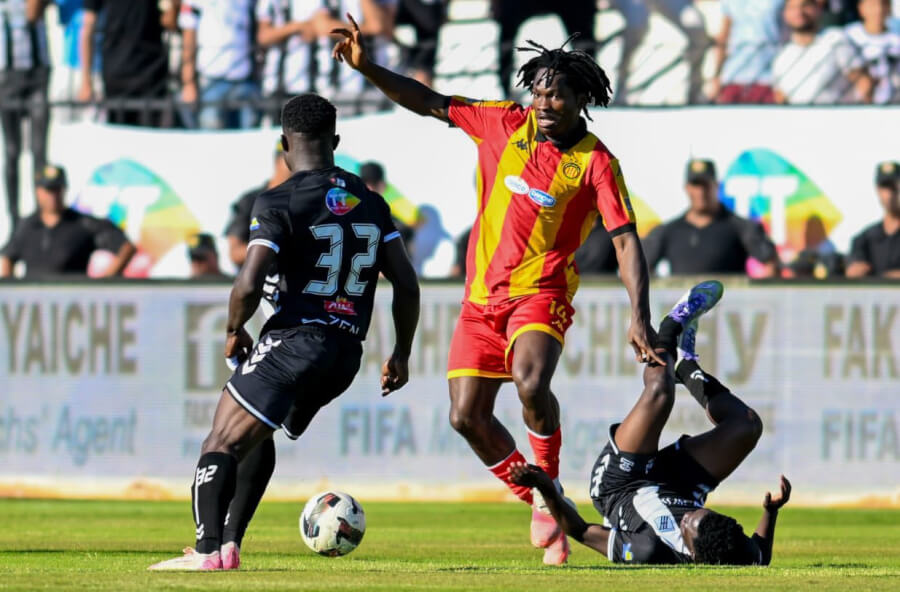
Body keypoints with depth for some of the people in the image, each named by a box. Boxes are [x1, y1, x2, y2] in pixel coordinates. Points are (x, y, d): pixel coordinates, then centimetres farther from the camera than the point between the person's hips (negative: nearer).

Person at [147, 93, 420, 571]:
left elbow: (248, 286, -16)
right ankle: (229, 543, 19)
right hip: (347, 353, 7)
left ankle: (208, 550, -20)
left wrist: (234, 331, 3)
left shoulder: (278, 203, -7)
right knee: (255, 433, 25)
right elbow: (406, 285, 11)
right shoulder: (371, 204, 13)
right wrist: (401, 353, 21)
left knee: (221, 444, -4)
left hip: (294, 340, -7)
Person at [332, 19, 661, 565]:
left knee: (531, 383, -33)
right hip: (482, 295, 5)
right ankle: (540, 503, 19)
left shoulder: (596, 162, -9)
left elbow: (626, 240, -12)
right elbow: (428, 103, 8)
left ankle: (550, 486, -9)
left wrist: (640, 317, -21)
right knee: (467, 417, -2)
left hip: (540, 294, -5)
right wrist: (366, 67, -3)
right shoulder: (505, 123, 1)